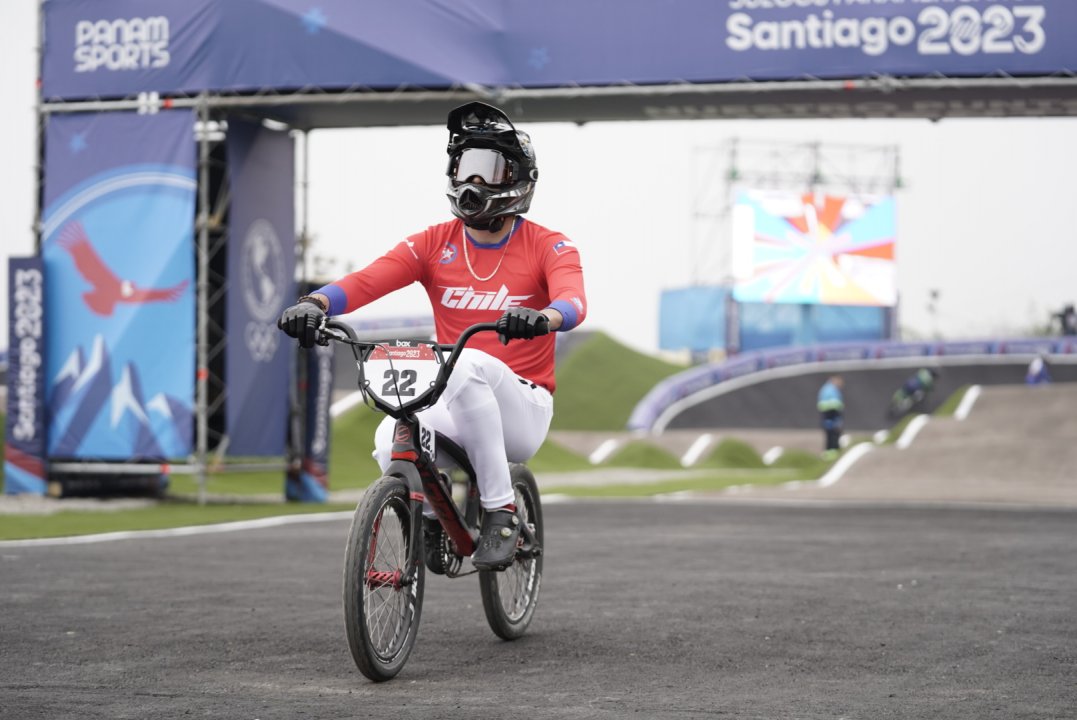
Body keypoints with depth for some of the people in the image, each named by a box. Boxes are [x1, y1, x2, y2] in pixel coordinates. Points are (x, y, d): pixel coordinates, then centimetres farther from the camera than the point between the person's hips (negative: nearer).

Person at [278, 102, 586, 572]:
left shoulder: (548, 247, -2)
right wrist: (317, 302, -31)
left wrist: (544, 317, -48)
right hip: (450, 399, 3)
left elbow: (573, 299, -23)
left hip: (520, 405, -3)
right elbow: (368, 280, -10)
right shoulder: (435, 243, 5)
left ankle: (501, 514, -25)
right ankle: (430, 518, 8)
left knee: (470, 365, -36)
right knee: (391, 443, -29)